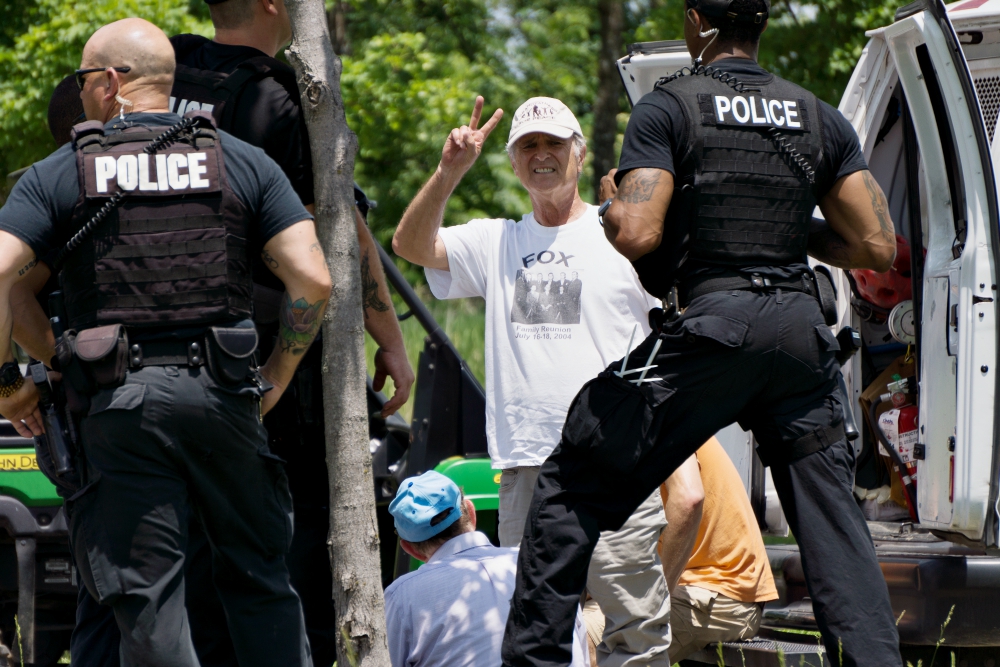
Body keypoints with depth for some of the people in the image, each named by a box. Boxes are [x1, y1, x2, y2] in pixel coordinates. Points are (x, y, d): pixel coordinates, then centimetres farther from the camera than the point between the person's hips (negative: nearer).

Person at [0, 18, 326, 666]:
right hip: (221, 394, 2)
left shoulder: (57, 176, 5)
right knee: (259, 578, 13)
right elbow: (313, 280, 0)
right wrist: (279, 375, 13)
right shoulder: (244, 163, 9)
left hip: (118, 404, -1)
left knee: (148, 601, 1)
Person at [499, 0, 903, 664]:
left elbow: (636, 234, -11)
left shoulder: (669, 106, -1)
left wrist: (611, 201, 11)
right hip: (801, 328, 4)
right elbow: (878, 246, 9)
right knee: (833, 522, 7)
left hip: (709, 326, -4)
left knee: (572, 488, 7)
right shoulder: (821, 119, 11)